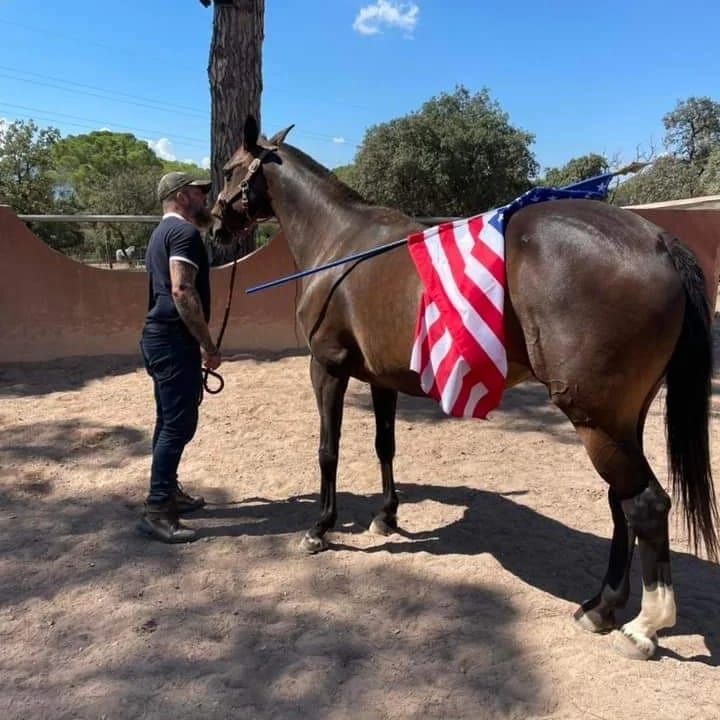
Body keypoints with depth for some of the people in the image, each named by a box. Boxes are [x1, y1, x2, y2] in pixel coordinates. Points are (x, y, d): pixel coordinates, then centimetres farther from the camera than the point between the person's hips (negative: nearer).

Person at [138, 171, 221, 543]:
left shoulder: (164, 231, 20)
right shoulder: (184, 231, -12)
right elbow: (182, 292, -24)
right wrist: (208, 345, -19)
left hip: (160, 336, 11)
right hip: (174, 339, -11)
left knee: (170, 420, 17)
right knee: (180, 423, -8)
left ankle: (168, 491, 27)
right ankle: (156, 510, -5)